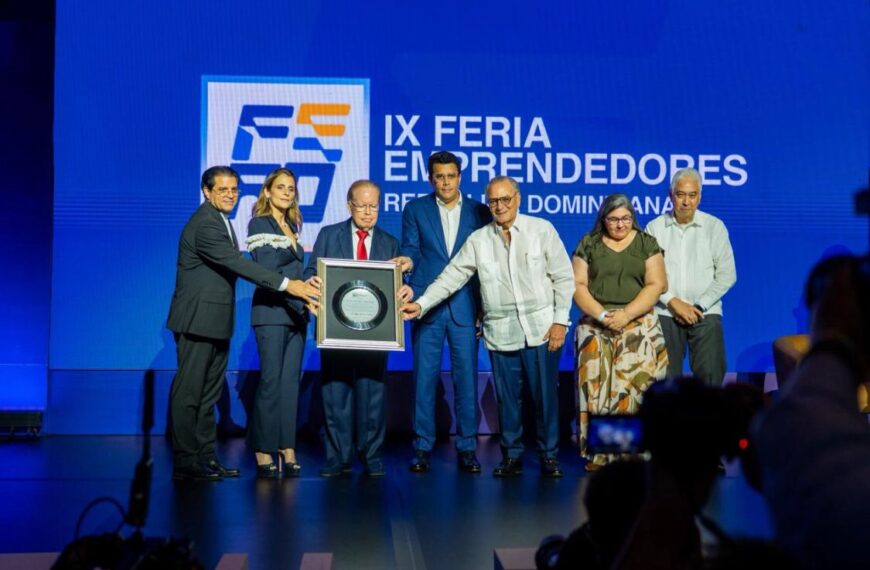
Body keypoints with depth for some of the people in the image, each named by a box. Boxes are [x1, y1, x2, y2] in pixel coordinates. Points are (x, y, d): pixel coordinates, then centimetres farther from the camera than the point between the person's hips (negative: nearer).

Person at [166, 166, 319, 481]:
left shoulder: (220, 221, 15)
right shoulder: (204, 224, -18)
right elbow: (237, 263, -26)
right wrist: (286, 284, -30)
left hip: (216, 322, 10)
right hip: (197, 321, -10)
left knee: (209, 393, 13)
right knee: (189, 392, -3)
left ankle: (205, 457, 20)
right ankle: (185, 461, 4)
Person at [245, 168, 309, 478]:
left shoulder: (292, 226, 19)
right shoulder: (259, 224, 0)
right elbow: (265, 266, -13)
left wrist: (305, 303, 9)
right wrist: (293, 247, -9)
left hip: (296, 310, 6)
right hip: (271, 311, -6)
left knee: (291, 380, 4)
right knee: (271, 380, -7)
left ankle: (287, 449, 7)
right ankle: (264, 451, 0)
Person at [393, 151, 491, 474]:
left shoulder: (479, 212, 9)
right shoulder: (415, 209, 9)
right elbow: (411, 250, 3)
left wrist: (485, 307, 2)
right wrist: (407, 260, -22)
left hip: (465, 307, 0)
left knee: (467, 377, 1)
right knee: (424, 377, 1)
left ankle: (467, 447, 10)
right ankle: (422, 447, 10)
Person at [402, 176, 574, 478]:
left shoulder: (542, 229, 1)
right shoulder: (478, 240, 5)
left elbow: (563, 277, 1)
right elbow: (452, 276, 3)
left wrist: (560, 320, -4)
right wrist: (421, 304, -8)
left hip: (541, 328, -1)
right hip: (501, 332, 2)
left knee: (545, 394, 2)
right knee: (507, 397, 8)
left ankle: (549, 455, 17)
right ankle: (512, 456, 21)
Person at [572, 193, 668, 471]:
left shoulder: (647, 243, 9)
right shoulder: (588, 244, 11)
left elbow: (656, 284, 1)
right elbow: (578, 285, 4)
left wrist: (626, 314, -11)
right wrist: (601, 315, -11)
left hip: (638, 323, -1)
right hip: (596, 325, 1)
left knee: (636, 385, -12)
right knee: (596, 385, -8)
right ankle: (598, 451, -5)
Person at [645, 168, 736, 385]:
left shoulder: (714, 226, 6)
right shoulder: (655, 228, 6)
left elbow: (727, 275, 2)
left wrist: (699, 306, -6)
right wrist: (674, 302, -10)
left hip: (705, 313, 0)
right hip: (665, 314, 0)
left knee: (711, 375, -10)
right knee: (666, 379, -1)